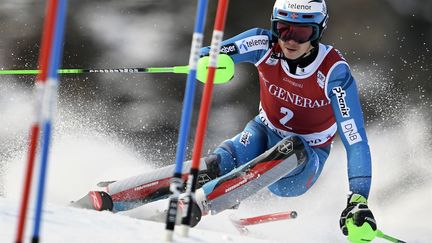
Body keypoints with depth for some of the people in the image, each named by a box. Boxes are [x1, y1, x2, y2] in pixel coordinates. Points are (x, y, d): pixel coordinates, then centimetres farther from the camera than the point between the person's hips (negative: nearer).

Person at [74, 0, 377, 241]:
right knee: (216, 166, -29)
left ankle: (195, 205, -43)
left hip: (303, 166, -2)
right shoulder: (266, 45, -17)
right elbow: (210, 55, -27)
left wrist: (358, 201, -40)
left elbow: (355, 140, -29)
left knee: (292, 150, -38)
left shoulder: (334, 71, -25)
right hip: (264, 133, 2)